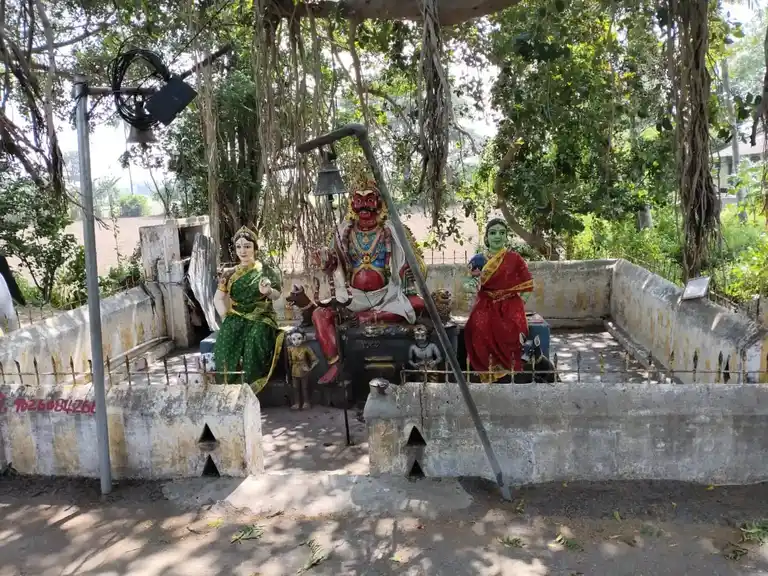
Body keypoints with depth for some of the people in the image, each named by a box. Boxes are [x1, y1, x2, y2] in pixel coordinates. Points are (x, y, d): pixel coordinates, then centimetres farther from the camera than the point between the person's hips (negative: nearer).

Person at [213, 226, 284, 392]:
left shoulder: (265, 271, 6)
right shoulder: (230, 273, 11)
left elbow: (276, 295, -4)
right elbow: (218, 299, 8)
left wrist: (267, 291, -27)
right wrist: (226, 317, -9)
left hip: (261, 317, -2)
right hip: (237, 317, 2)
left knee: (255, 338, -34)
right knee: (226, 338, -29)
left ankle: (250, 384, -26)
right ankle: (229, 384, -21)